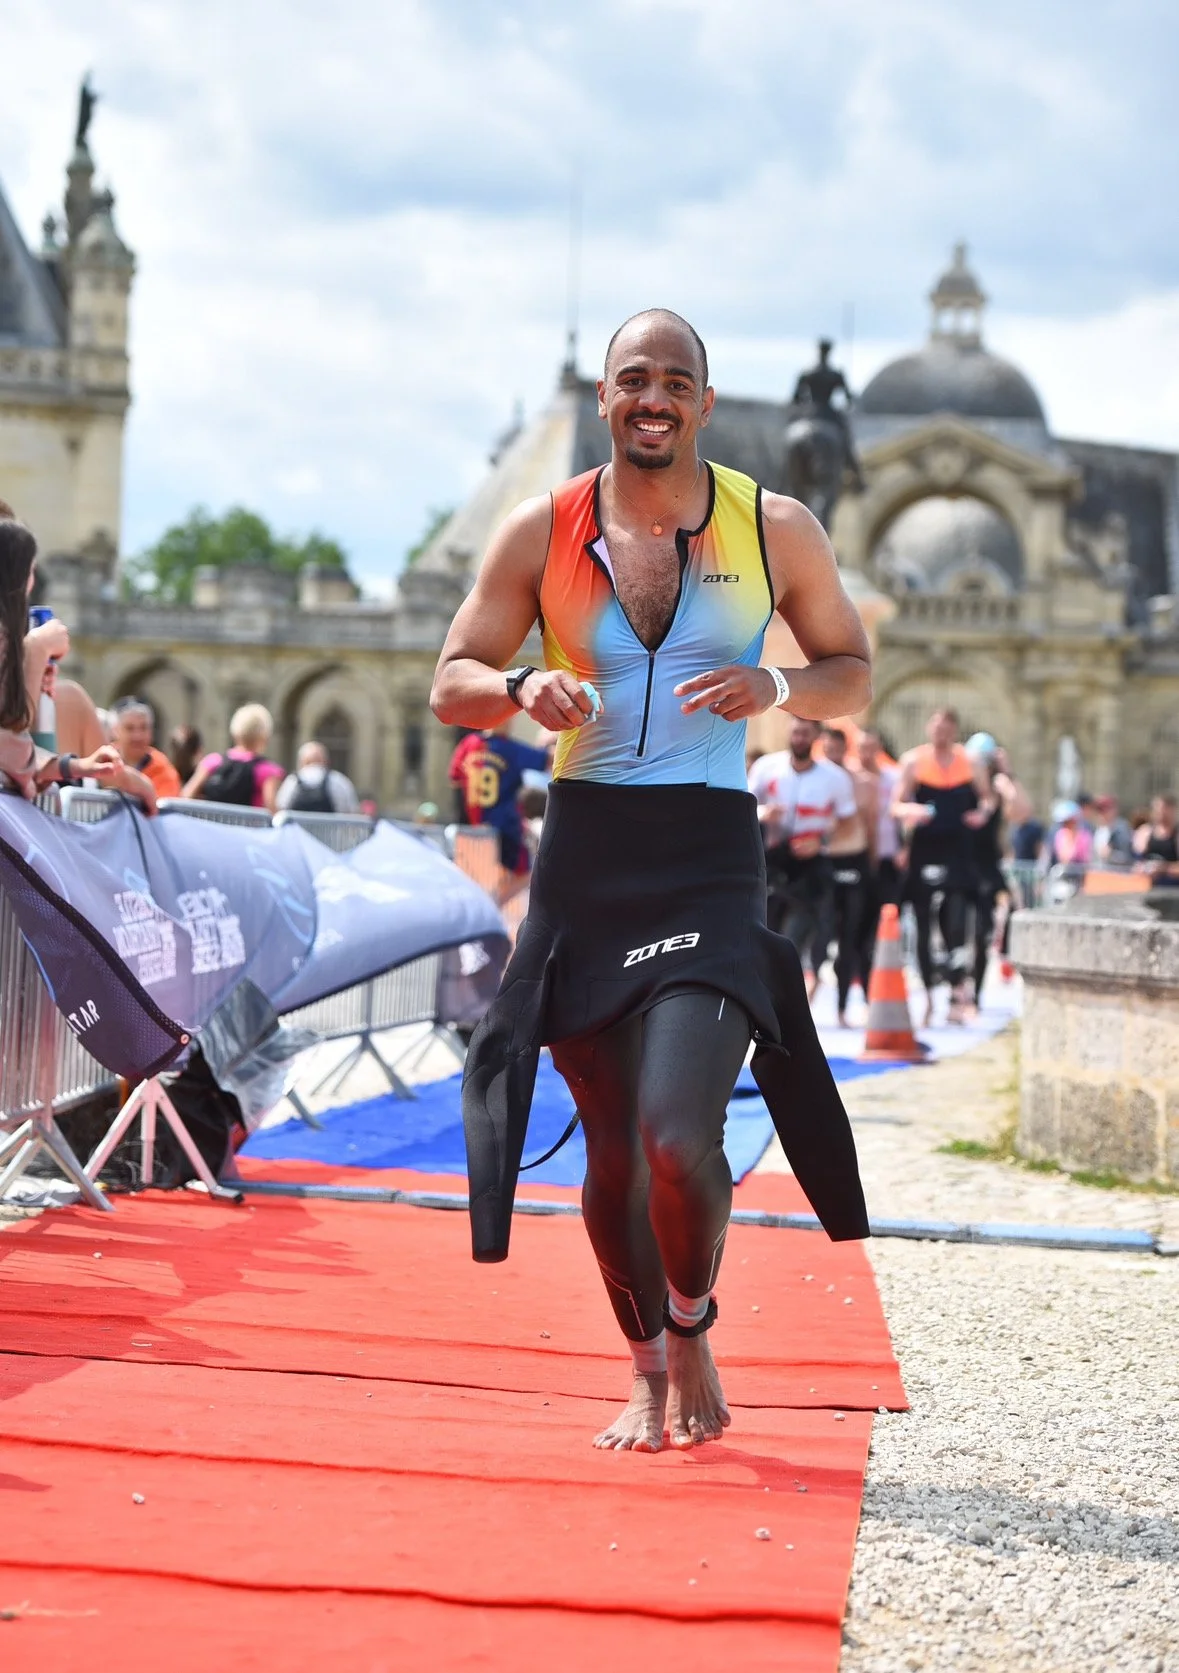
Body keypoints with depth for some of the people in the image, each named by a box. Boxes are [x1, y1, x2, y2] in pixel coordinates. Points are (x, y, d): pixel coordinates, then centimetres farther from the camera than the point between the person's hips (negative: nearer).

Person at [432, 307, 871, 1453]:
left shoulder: (777, 531, 1)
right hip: (584, 854, 2)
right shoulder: (542, 532, 3)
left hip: (710, 857, -2)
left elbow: (852, 674, 12)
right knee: (612, 1146, 7)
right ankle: (648, 1369, 29)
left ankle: (693, 1329, 13)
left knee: (677, 1133, -17)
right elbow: (451, 684, 7)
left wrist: (778, 689, -10)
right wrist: (522, 692, -15)